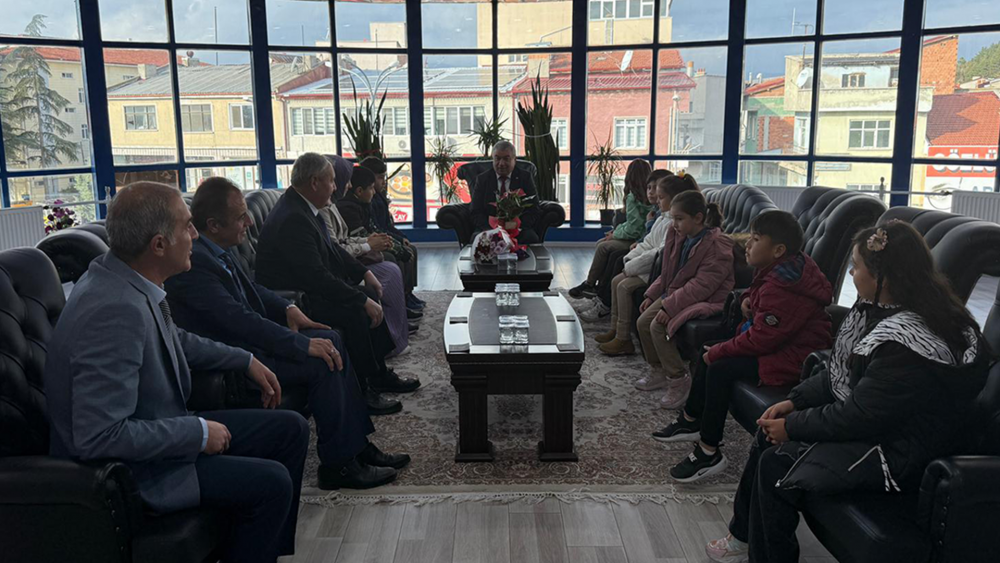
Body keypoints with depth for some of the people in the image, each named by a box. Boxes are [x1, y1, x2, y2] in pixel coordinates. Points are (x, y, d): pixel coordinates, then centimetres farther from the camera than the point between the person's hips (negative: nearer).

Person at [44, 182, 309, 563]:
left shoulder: (133, 286, -2)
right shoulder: (116, 310, -30)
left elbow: (175, 339, 21)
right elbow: (100, 437, -32)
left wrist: (247, 361, 19)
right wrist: (198, 432, -22)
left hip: (163, 431, 10)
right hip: (127, 472, -10)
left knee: (290, 429, 9)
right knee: (272, 483, -19)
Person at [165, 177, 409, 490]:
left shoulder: (218, 248, 4)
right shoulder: (192, 259, -24)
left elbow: (250, 288, 19)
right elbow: (238, 319, -29)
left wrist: (287, 309, 2)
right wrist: (304, 344, -26)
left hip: (247, 339, 10)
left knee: (331, 341, 3)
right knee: (321, 364, -19)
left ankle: (358, 446, 6)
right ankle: (337, 465, -5)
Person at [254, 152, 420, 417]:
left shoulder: (302, 208, 6)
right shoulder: (292, 219, -27)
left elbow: (332, 249, 18)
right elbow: (318, 277, -31)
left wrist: (365, 272, 8)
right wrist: (363, 301, -26)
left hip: (306, 289, 11)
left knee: (368, 294, 9)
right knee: (354, 311, -25)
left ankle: (378, 374, 16)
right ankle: (360, 392, -11)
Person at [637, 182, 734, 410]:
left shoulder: (717, 246, -22)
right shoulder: (680, 236, 4)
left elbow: (700, 286, -27)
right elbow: (668, 272, 17)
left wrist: (669, 307, -30)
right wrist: (652, 295, 8)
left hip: (705, 301, -9)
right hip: (676, 292, 9)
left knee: (659, 327, -25)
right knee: (643, 321, -2)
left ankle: (678, 380, -10)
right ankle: (659, 371, 19)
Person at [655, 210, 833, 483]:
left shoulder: (781, 289, -29)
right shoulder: (780, 268, 4)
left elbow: (761, 339, -28)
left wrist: (718, 351, -16)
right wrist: (750, 298, 3)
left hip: (793, 357, -12)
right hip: (782, 340, 12)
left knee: (720, 368, -22)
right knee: (709, 353, 11)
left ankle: (709, 453, -12)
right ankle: (691, 420, 25)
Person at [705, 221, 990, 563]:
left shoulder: (906, 342, -30)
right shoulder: (878, 309, 0)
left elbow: (860, 417, -26)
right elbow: (840, 373, 9)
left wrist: (792, 426, -15)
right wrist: (794, 401, 0)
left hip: (898, 454, -10)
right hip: (868, 420, 10)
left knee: (775, 465, -18)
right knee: (769, 434, 8)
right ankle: (744, 535, 22)